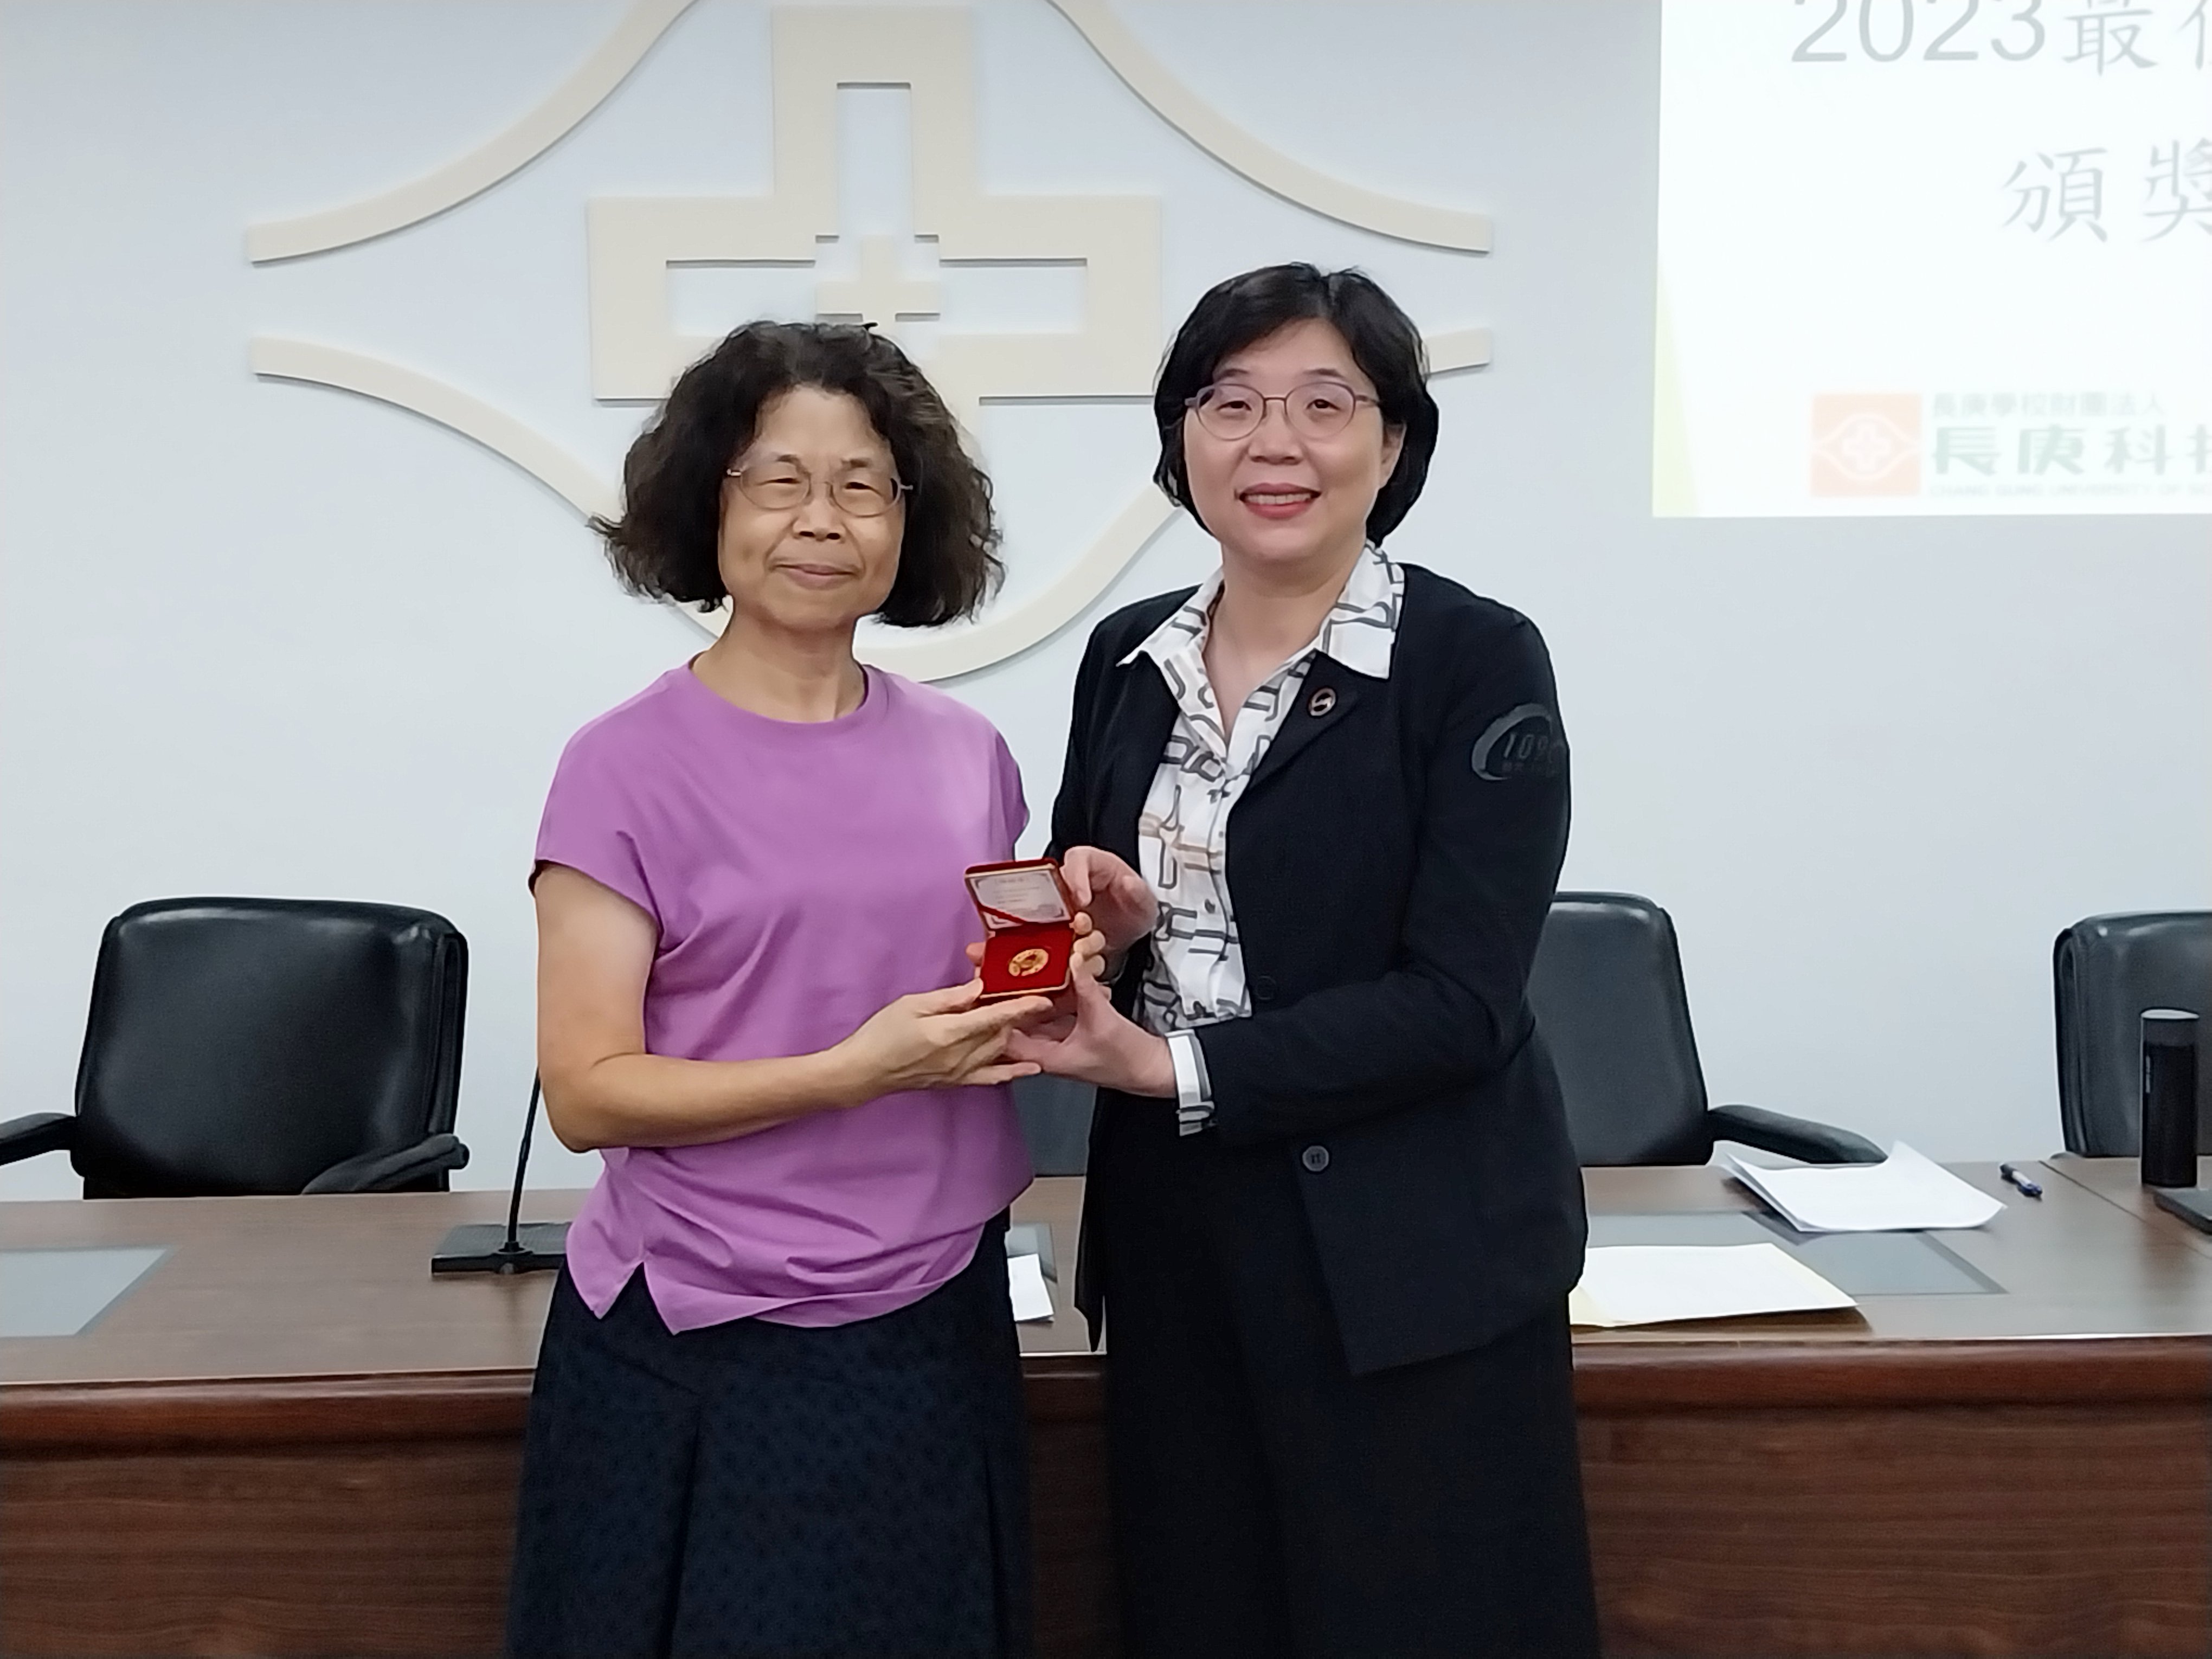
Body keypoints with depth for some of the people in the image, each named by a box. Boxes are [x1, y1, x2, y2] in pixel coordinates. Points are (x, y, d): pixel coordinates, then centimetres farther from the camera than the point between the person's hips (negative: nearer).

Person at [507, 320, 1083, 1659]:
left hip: (938, 1332, 5)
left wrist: (1047, 1001, -5)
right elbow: (587, 1093, -12)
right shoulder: (629, 768, -9)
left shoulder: (967, 753, 6)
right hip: (704, 1358, -4)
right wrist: (856, 1072, -21)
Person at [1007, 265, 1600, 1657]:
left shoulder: (1478, 661, -10)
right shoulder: (1129, 659, 8)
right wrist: (1103, 929, -8)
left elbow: (1457, 1002, -16)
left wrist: (1173, 1068, -19)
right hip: (1178, 1249, 5)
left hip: (1409, 1270, -5)